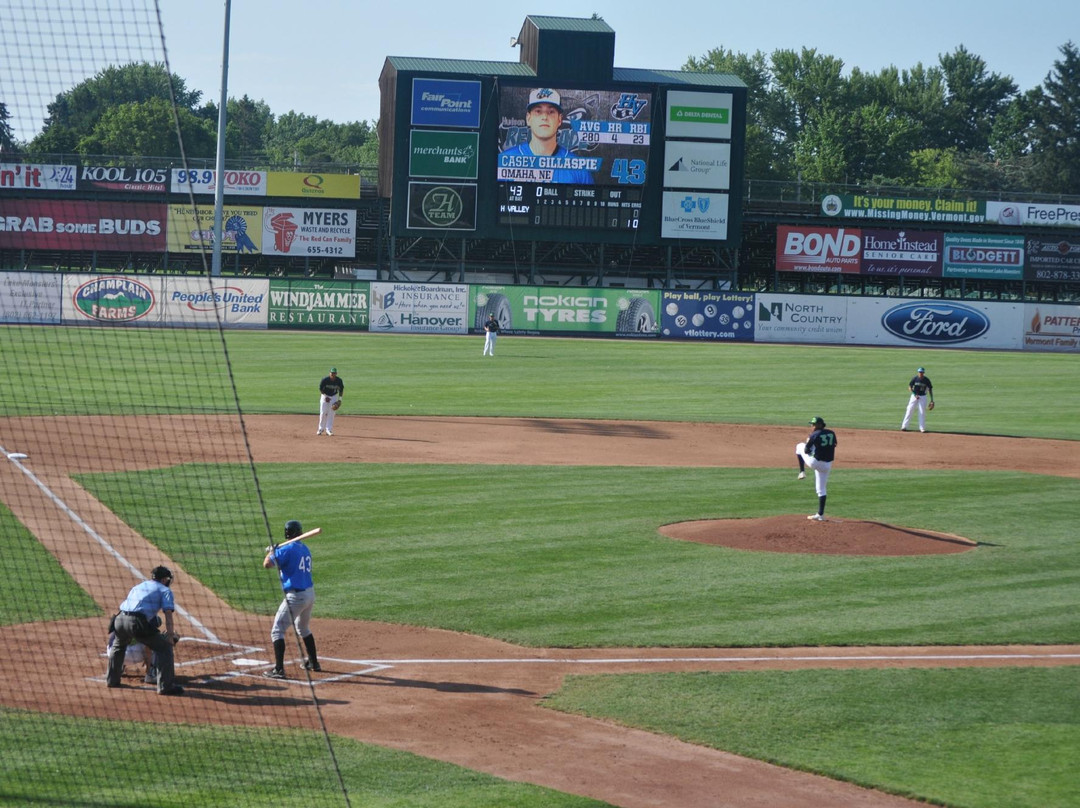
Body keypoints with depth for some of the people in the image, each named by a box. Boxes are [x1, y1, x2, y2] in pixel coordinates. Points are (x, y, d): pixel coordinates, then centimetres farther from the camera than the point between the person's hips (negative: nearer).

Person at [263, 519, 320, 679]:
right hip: (310, 593, 8)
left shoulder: (287, 549, -14)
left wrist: (271, 552, 6)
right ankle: (313, 663, 37)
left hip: (295, 596, -8)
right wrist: (275, 552, 23)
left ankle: (279, 669, -15)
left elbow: (267, 564, -13)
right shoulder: (305, 549, 10)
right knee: (303, 628, 29)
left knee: (277, 631, -6)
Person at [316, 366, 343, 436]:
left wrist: (339, 399, -5)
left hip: (334, 397, 1)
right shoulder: (325, 379, -20)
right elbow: (320, 389, -8)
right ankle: (321, 429, 9)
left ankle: (329, 430, -1)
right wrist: (325, 397, -16)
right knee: (323, 413, -4)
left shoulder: (339, 380, -14)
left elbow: (341, 389, 2)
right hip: (325, 396, -1)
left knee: (331, 413, -5)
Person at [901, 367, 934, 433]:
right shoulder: (915, 378, -7)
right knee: (909, 410, -3)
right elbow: (910, 387, -3)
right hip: (914, 396, 0)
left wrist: (932, 400, -3)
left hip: (922, 397, 0)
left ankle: (922, 428, 4)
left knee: (922, 412, -3)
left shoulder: (926, 380, -6)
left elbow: (930, 389, 1)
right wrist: (915, 395, -17)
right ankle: (904, 426, 1)